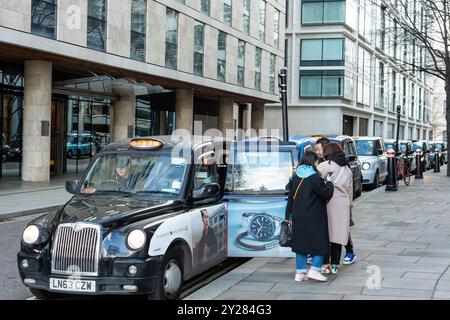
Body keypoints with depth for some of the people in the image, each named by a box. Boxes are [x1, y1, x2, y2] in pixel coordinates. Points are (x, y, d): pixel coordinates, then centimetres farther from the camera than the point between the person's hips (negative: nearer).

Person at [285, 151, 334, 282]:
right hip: (314, 217, -6)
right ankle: (314, 269, -3)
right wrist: (329, 183, 7)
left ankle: (300, 272, 13)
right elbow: (326, 194, -12)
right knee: (319, 242, 5)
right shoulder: (315, 178, -15)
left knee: (300, 242, 12)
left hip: (298, 216, 6)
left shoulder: (295, 178, 6)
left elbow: (290, 197, 12)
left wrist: (289, 215, 19)